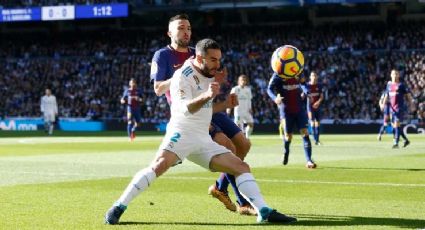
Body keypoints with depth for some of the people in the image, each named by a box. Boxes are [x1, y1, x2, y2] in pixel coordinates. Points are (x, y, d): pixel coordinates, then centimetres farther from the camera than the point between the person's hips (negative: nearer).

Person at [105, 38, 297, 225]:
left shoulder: (209, 75, 15)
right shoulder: (182, 76, -9)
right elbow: (185, 108, -27)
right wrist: (206, 96, -42)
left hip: (204, 139, 8)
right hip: (181, 132, -8)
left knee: (242, 168, -1)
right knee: (160, 165, -32)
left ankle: (264, 212, -2)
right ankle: (119, 207, -28)